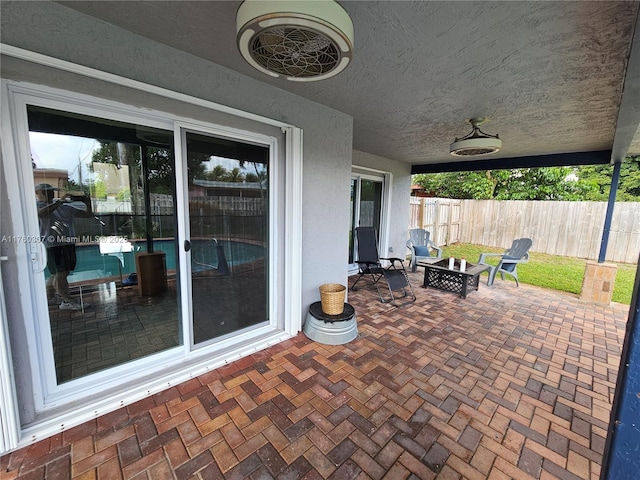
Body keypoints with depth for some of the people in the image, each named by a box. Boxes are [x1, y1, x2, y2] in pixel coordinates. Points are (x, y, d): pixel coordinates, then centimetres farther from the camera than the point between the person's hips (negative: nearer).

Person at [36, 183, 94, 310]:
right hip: (52, 244, -6)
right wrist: (60, 202, -22)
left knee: (61, 273, 14)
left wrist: (88, 203, 0)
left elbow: (88, 214, 18)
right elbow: (41, 213, -25)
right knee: (60, 273, -5)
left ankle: (49, 296, 30)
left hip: (68, 243, 7)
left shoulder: (65, 207, 16)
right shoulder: (38, 205, -1)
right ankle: (67, 301, 0)